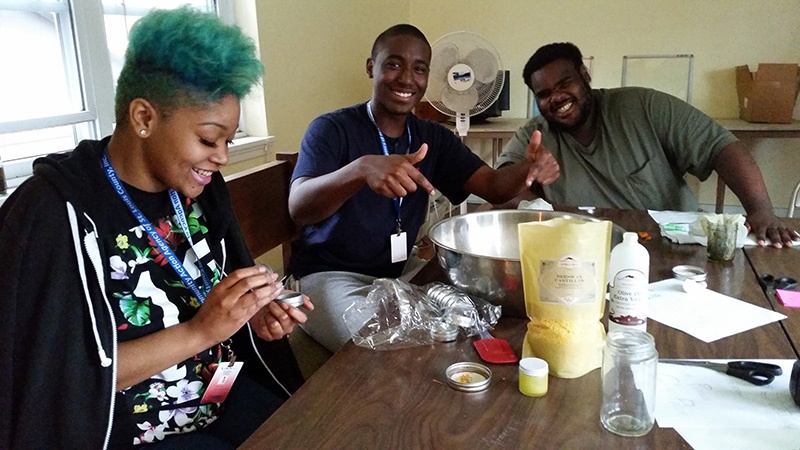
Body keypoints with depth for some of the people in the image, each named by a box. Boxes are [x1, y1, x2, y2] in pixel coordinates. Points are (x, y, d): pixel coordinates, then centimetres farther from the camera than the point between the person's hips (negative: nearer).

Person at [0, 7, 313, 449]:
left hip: (229, 394, 7)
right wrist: (199, 331, -28)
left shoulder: (199, 187, 0)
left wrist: (254, 318, -10)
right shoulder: (56, 212, -21)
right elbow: (59, 380, -22)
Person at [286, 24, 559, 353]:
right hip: (329, 276, -5)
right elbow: (298, 208, -28)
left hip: (399, 275, 6)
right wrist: (362, 169, -48)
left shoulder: (433, 138, 5)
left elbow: (493, 187, -5)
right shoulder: (331, 129, -12)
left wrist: (528, 169, -29)